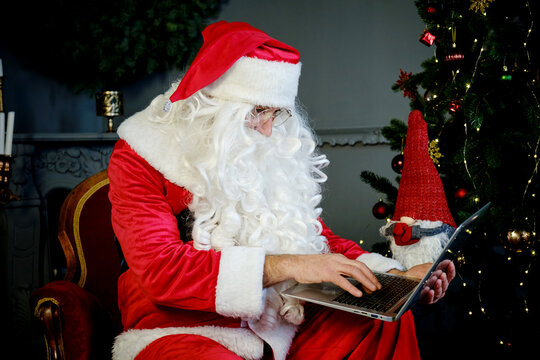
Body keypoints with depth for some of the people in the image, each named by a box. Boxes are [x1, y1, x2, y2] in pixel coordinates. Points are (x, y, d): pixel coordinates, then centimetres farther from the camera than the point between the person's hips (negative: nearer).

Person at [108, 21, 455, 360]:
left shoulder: (274, 153, 10)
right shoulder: (138, 159, -9)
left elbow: (318, 237, 15)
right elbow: (160, 269, -22)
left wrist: (395, 278, -2)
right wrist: (283, 266, -28)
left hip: (277, 321, 6)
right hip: (180, 330, -5)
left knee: (391, 322, -11)